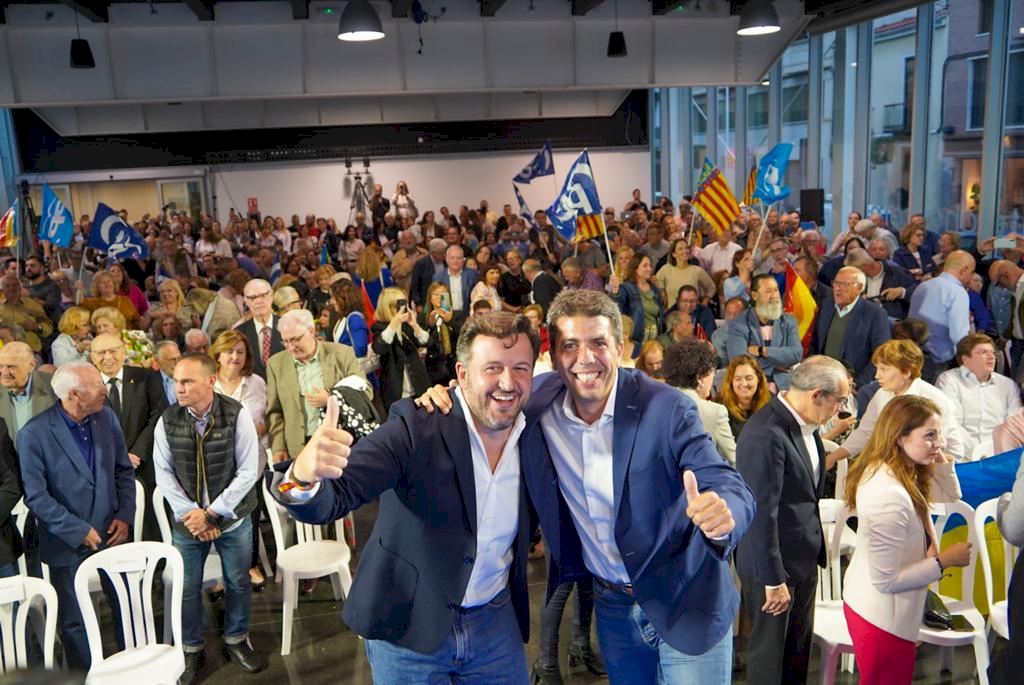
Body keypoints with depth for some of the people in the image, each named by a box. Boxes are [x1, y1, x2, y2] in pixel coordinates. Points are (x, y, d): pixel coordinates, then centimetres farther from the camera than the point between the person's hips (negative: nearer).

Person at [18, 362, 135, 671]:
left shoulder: (107, 417, -3)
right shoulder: (34, 434, -16)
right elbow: (36, 497, -15)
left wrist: (125, 516, -6)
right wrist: (78, 531, -16)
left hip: (111, 533, 4)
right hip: (68, 543, -3)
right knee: (75, 621, 14)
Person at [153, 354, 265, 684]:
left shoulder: (237, 415, -15)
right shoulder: (167, 420, -7)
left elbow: (248, 471, -14)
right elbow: (164, 473, -3)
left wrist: (212, 513, -16)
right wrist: (190, 513, -12)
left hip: (233, 518, -1)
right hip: (187, 521, 1)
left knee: (237, 582, 14)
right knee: (187, 588, 11)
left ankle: (236, 641, 36)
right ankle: (191, 650, 32)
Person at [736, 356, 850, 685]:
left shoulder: (803, 423, 2)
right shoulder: (766, 435, -27)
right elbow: (762, 512, -26)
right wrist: (773, 580, -21)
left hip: (804, 559, 9)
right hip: (774, 565, -9)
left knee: (799, 651, 21)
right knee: (770, 655, 10)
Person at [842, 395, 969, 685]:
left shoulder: (895, 472, -4)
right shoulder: (890, 495, -32)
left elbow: (949, 495, 12)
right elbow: (887, 581, -27)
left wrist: (941, 459, -5)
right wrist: (943, 561, -17)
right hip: (884, 619, -9)